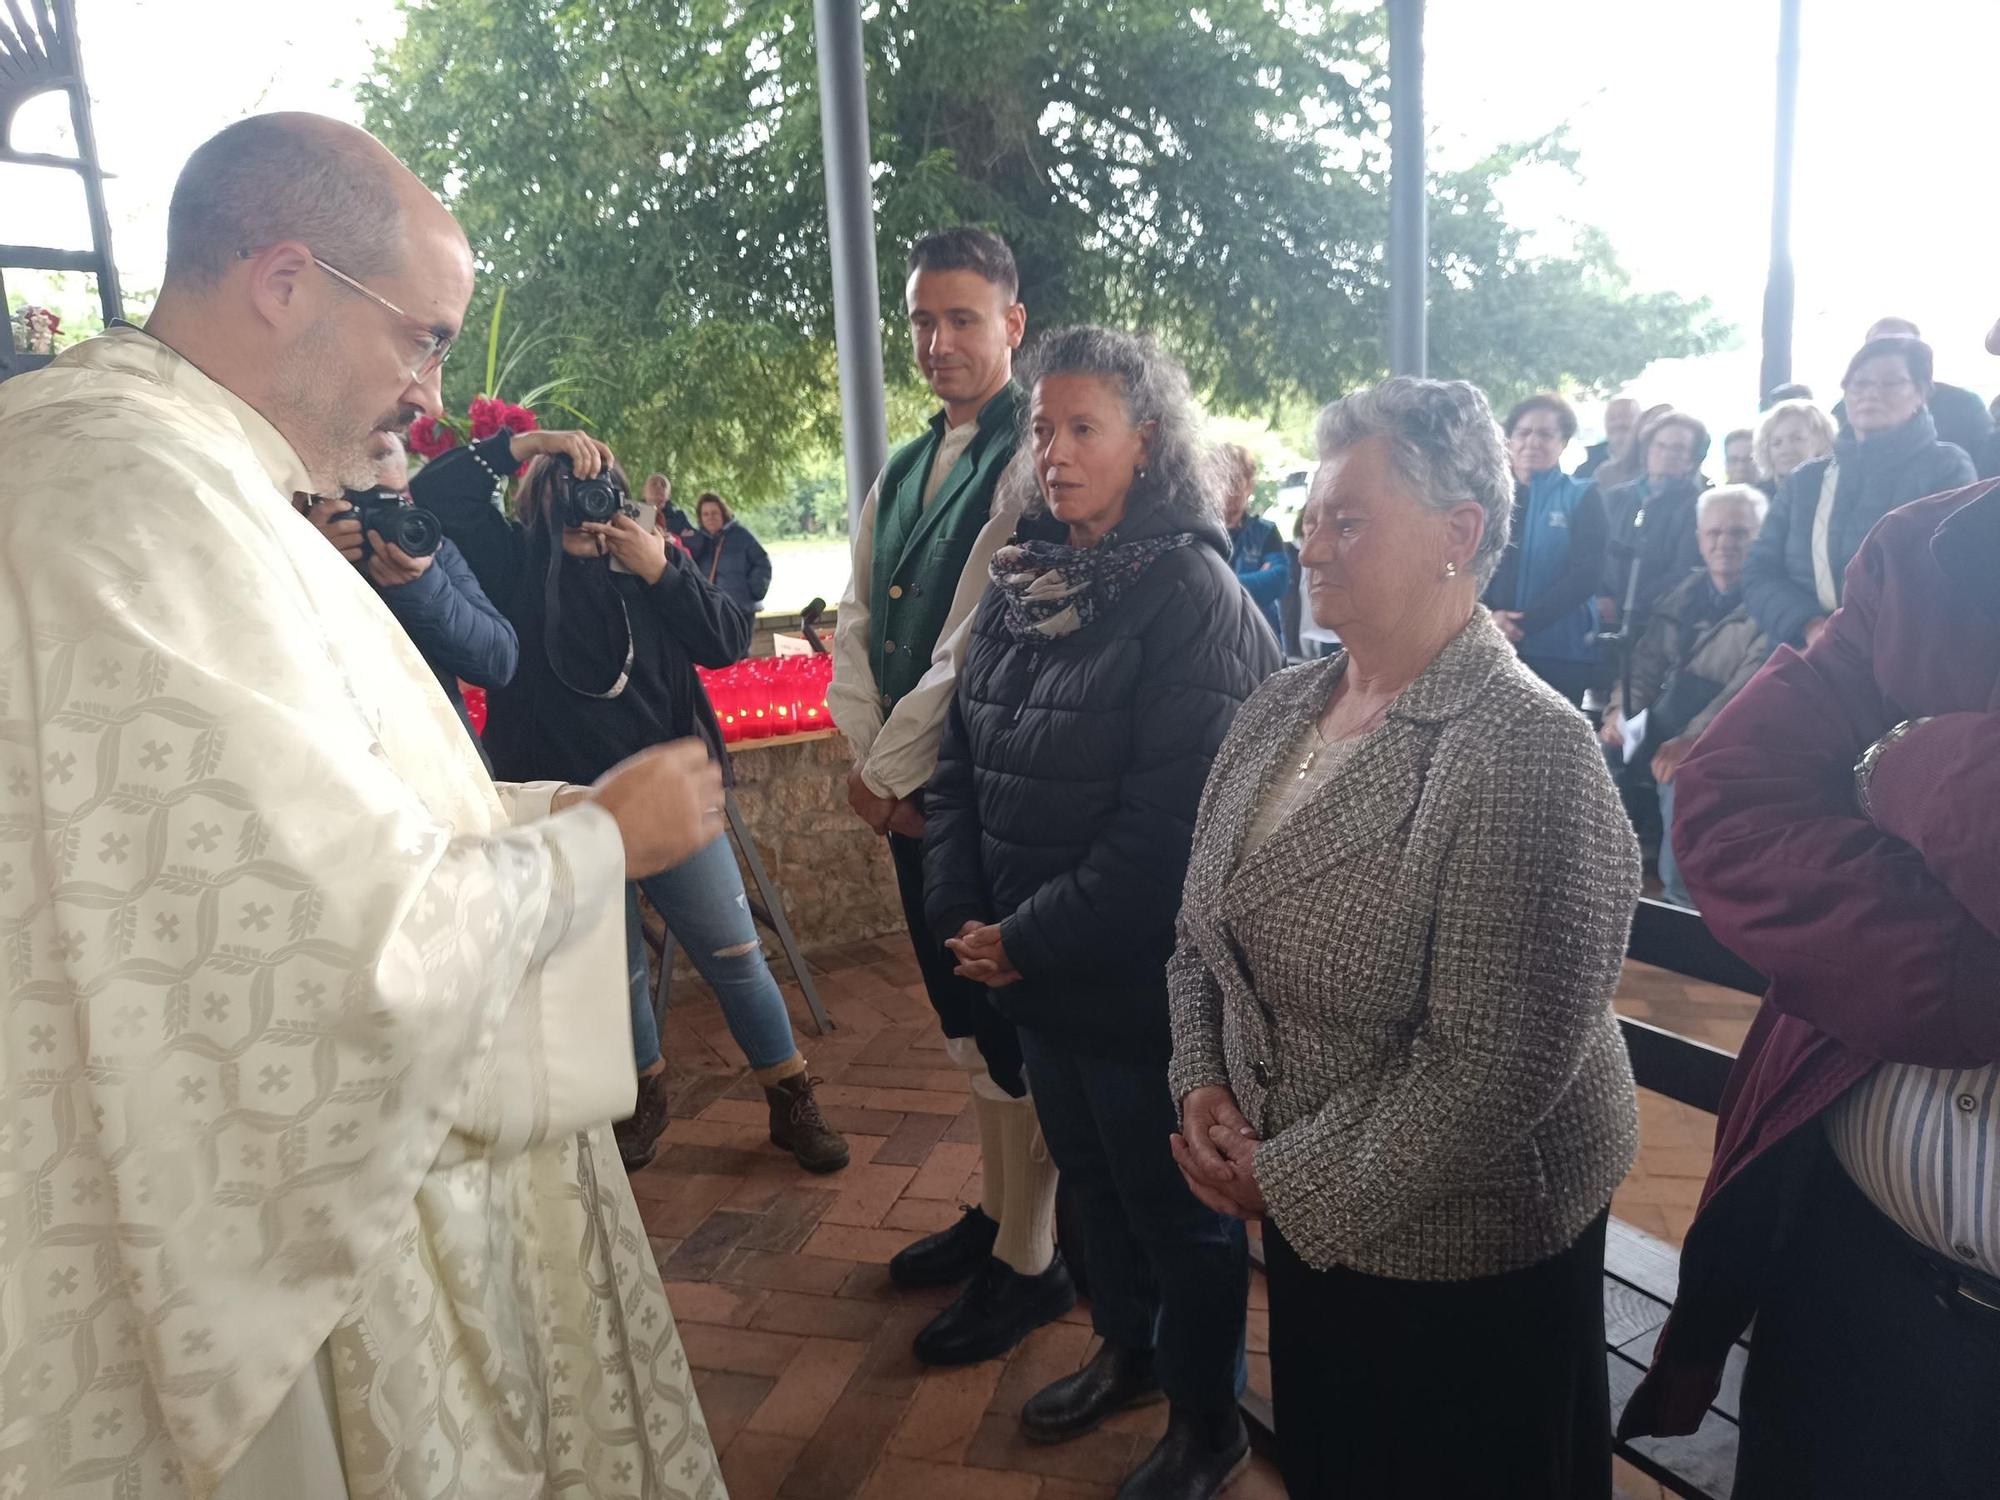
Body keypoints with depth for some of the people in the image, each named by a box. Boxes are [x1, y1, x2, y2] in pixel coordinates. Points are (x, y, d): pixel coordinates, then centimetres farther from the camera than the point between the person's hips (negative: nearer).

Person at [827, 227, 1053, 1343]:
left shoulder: (1027, 463, -14)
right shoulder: (905, 471, 13)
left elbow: (970, 651, -20)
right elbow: (859, 622, 11)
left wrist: (890, 770, -12)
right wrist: (867, 757, -1)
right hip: (907, 793, 8)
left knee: (1011, 1032, 5)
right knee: (964, 1019, 20)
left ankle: (1029, 1257, 23)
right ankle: (998, 1209, 38)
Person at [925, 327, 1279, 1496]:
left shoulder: (1194, 592, -17)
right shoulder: (1023, 580, 5)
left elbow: (1174, 820, -22)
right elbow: (962, 760, 7)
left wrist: (1032, 937, -17)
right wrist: (964, 915, -3)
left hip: (1147, 972, -6)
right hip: (1029, 960, 7)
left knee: (1175, 1199, 12)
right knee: (1089, 1168, 23)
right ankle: (1130, 1348, 48)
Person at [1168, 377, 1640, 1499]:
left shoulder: (1530, 751, -24)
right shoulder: (1283, 708, -1)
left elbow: (1500, 1064, -26)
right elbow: (1206, 923, 7)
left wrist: (1296, 1178, -18)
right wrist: (1203, 1081, -7)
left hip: (1467, 1251, -6)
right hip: (1302, 1208, 6)